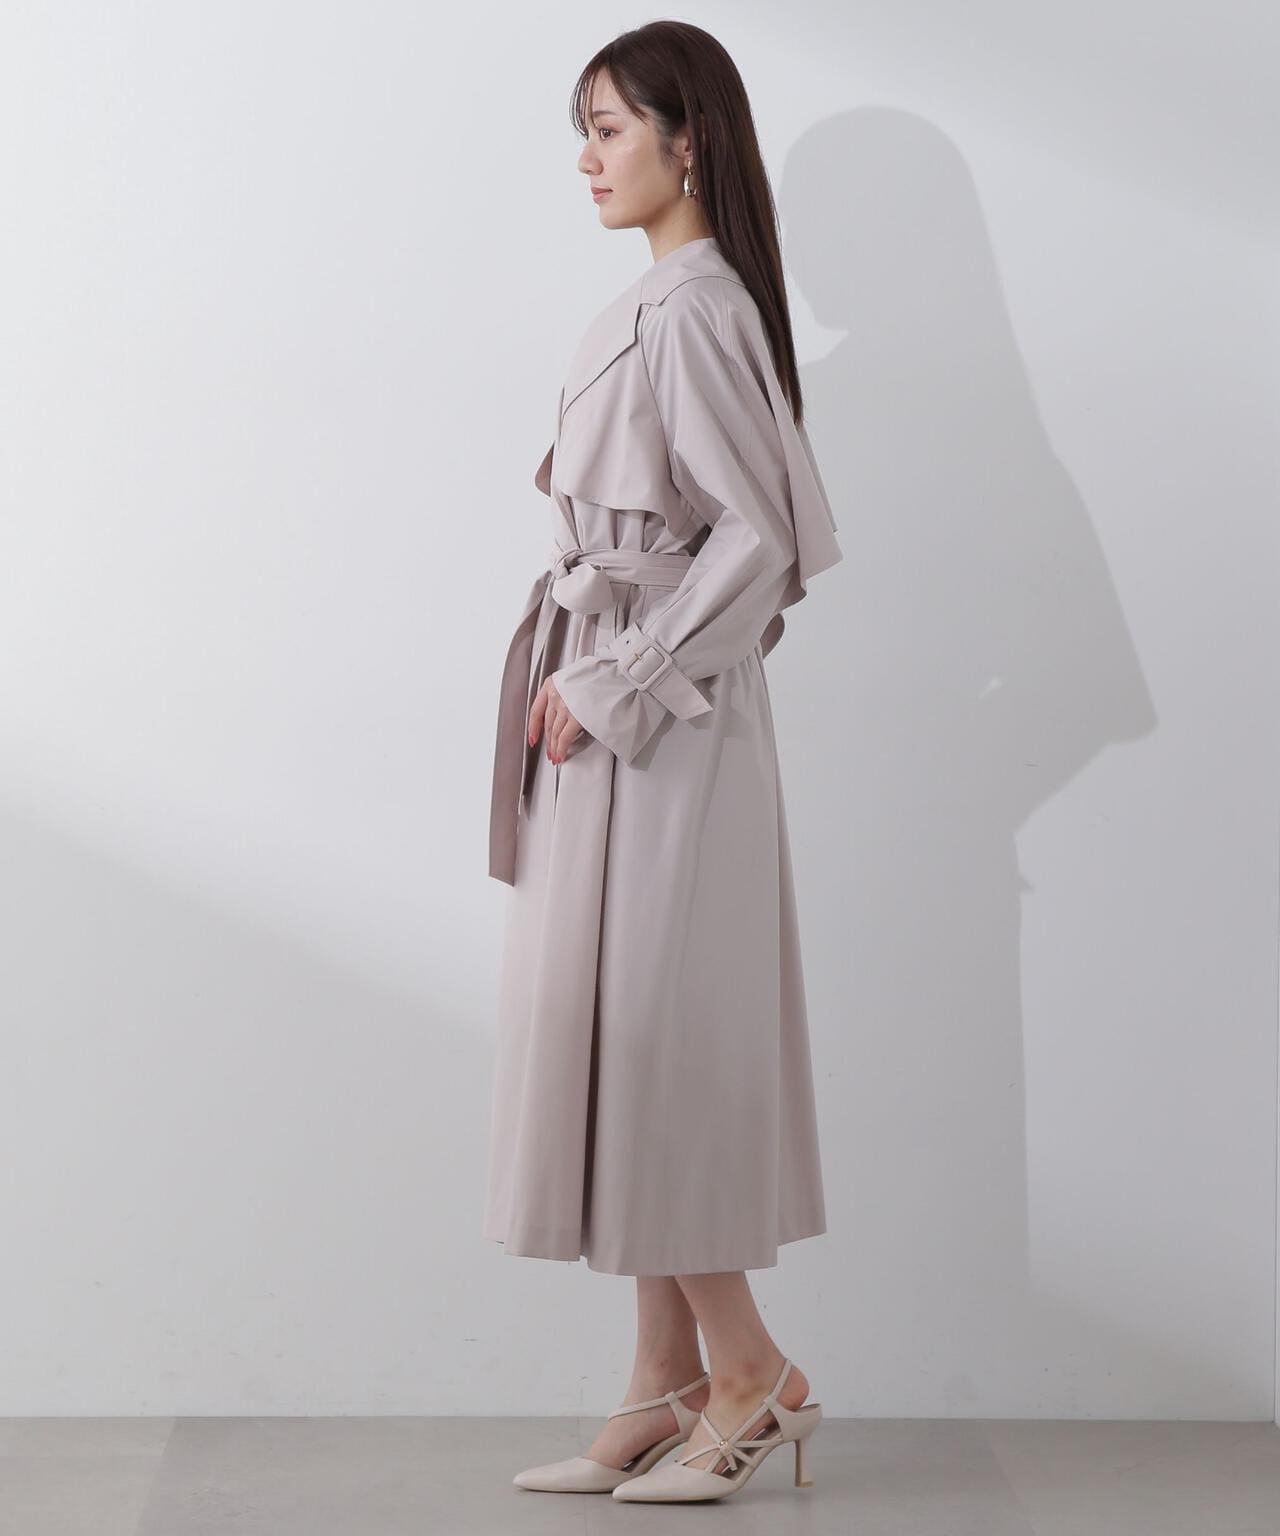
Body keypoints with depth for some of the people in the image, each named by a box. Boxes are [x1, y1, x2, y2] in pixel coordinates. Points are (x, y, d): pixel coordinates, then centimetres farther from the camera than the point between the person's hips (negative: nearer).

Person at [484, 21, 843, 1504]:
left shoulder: (692, 310, -15)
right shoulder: (662, 305, 14)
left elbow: (760, 539, -21)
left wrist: (612, 683, -18)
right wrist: (592, 679, 14)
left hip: (657, 727, -10)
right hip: (618, 719, 10)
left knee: (633, 1037, -3)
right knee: (629, 1045, 11)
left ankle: (751, 1370, 11)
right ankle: (667, 1385, 19)